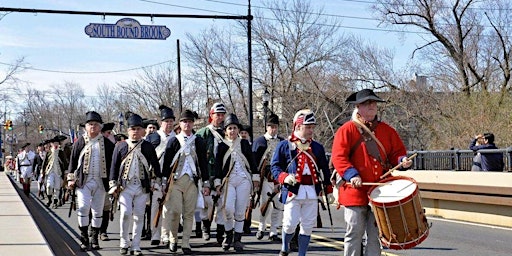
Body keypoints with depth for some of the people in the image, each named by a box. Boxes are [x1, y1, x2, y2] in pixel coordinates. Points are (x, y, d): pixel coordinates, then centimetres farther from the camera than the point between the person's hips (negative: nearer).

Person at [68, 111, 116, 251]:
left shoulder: (107, 143, 6)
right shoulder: (80, 142, 3)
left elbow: (112, 162, 10)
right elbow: (73, 161, 6)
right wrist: (71, 179, 2)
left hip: (100, 182, 2)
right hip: (83, 181, -2)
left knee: (98, 211, 7)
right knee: (83, 207, -13)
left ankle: (95, 239, 18)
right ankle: (84, 239, -4)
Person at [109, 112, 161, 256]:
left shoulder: (148, 147, 6)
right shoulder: (120, 146, 6)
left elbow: (156, 166, 9)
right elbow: (114, 166, 7)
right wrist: (113, 185, 2)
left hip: (143, 187, 1)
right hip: (125, 186, -1)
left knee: (139, 216, 3)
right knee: (125, 213, -12)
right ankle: (124, 243, 4)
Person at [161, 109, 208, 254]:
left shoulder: (199, 142, 10)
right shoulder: (173, 141, 5)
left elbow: (203, 163, 10)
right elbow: (166, 162, 5)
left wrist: (206, 184, 6)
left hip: (192, 181, 2)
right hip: (175, 181, -1)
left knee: (189, 214, 1)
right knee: (175, 211, -10)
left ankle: (186, 244, 6)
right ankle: (173, 239, 10)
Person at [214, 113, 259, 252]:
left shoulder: (244, 143, 10)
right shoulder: (221, 146, 5)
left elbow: (252, 161, 13)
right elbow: (217, 165, 4)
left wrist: (255, 178, 9)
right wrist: (217, 183, -1)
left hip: (244, 180, 1)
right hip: (228, 180, -1)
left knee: (240, 211, 1)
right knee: (228, 208, -17)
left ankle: (237, 239, 11)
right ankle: (228, 235, 5)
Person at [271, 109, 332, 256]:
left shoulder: (317, 148, 14)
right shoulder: (285, 145, 3)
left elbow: (324, 169, 18)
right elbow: (274, 166, 2)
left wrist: (328, 189, 12)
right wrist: (284, 177, -17)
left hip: (312, 192, 4)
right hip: (293, 191, -4)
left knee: (308, 226, 5)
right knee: (290, 224, -4)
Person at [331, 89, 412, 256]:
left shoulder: (387, 130, 12)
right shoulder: (346, 130, -1)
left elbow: (397, 152, 16)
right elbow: (338, 157, -8)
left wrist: (403, 161, -7)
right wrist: (352, 175, -22)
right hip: (355, 191, -4)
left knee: (375, 234, 7)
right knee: (355, 233, 1)